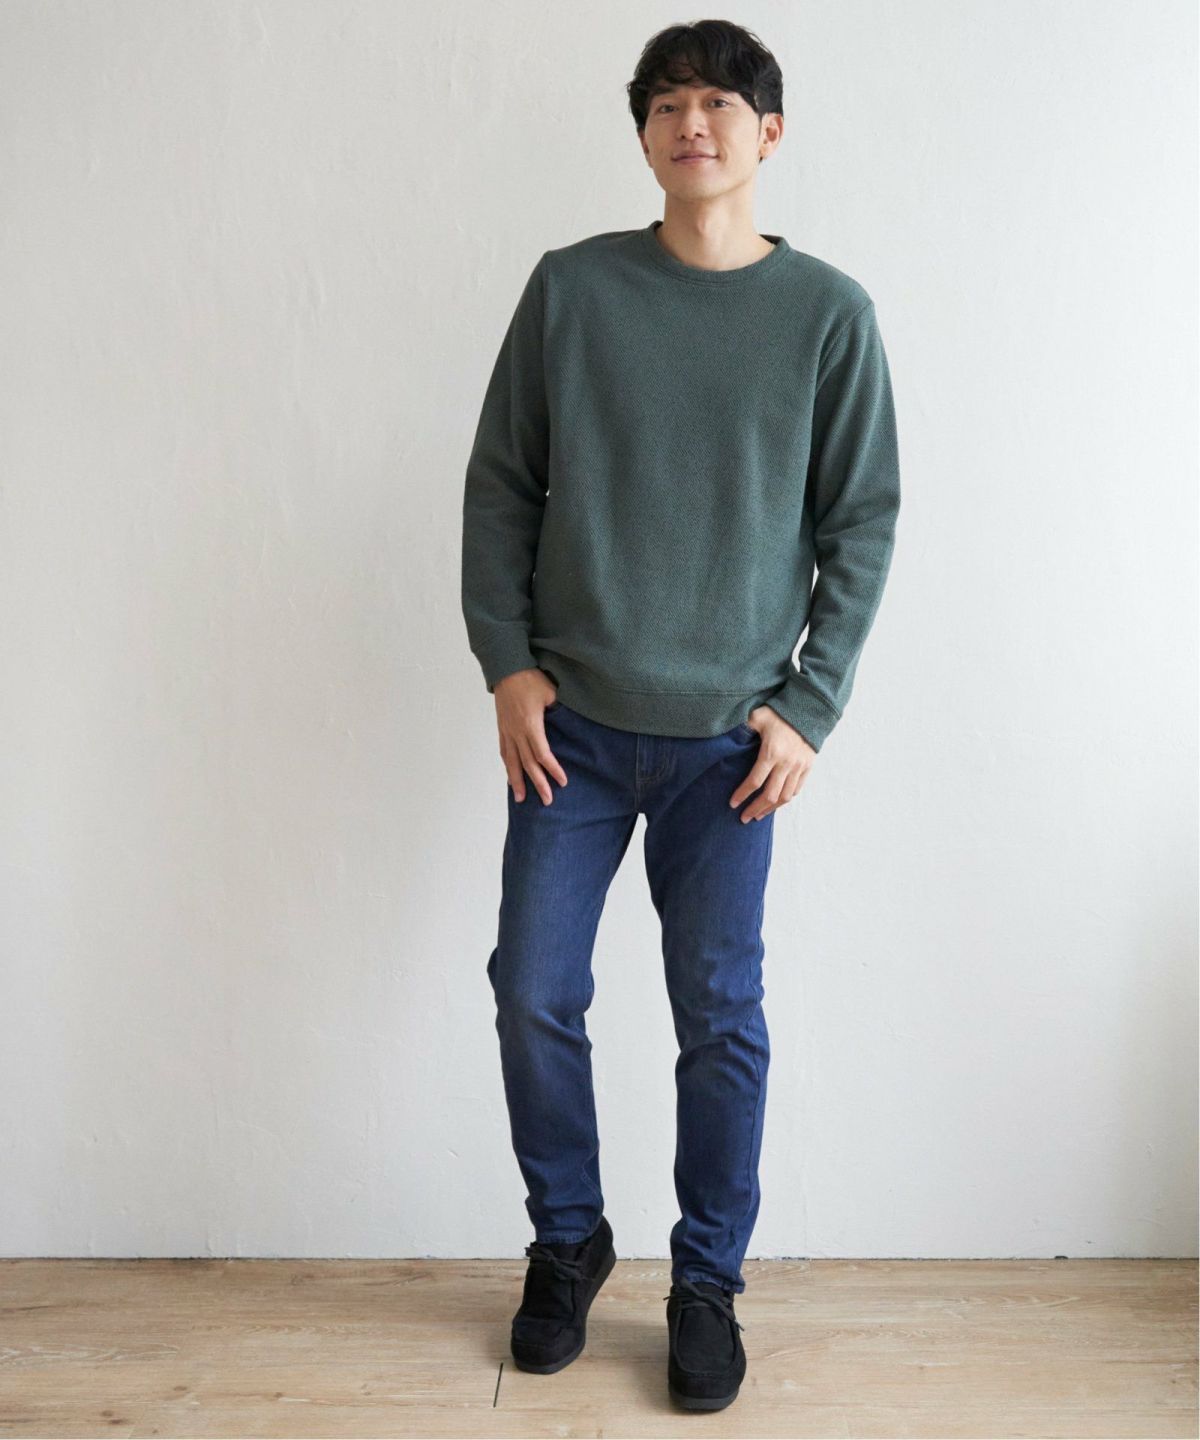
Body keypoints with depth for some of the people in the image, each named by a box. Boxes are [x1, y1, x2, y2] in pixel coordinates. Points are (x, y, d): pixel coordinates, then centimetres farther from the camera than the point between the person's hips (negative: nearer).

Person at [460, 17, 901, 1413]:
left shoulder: (829, 313, 1)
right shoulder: (570, 286, 3)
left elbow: (862, 525, 2)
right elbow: (500, 484, 5)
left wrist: (810, 708, -5)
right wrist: (507, 663, -4)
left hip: (731, 734, -1)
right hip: (572, 721, 1)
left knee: (722, 1018, 5)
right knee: (533, 991, 4)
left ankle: (707, 1283, 25)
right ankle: (567, 1242, 29)